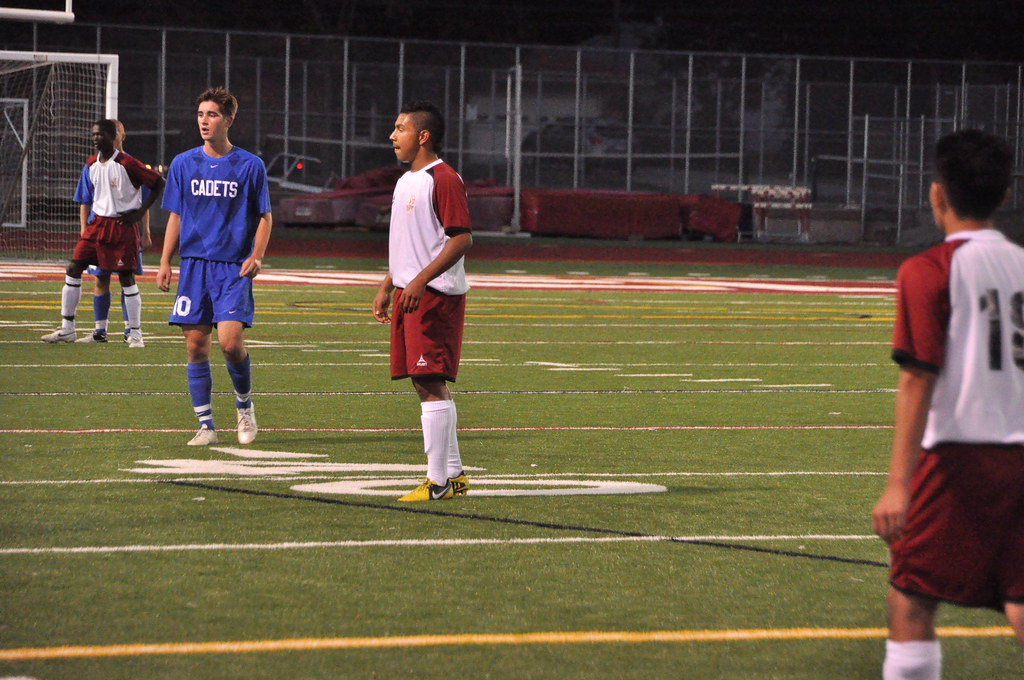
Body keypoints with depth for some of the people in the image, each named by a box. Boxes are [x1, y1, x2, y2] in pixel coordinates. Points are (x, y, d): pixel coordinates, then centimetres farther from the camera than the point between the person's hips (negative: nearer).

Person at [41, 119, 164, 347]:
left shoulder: (127, 164, -10)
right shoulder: (91, 165, 9)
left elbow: (158, 183, -6)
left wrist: (140, 212, -8)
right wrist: (84, 228, 9)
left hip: (122, 226, -6)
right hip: (97, 224, 6)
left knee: (126, 277, -4)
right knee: (74, 269, -2)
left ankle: (135, 333, 7)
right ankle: (67, 329, 6)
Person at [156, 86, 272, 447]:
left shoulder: (250, 166, 1)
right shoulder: (183, 164, 9)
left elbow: (264, 217, 6)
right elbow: (175, 217, 15)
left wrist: (256, 256, -9)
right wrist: (165, 262, 7)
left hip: (233, 268, -3)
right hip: (193, 266, 3)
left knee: (230, 341, -16)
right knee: (196, 346, -1)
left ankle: (244, 407, 10)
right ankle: (206, 426, 8)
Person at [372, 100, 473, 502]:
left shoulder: (443, 179, -13)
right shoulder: (406, 181, 18)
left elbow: (462, 238, -19)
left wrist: (421, 280, -25)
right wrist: (387, 286, 23)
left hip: (435, 295, -10)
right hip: (409, 294, 10)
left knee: (431, 384, -10)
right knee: (425, 384, 11)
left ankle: (437, 482, -9)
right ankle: (453, 473, 18)